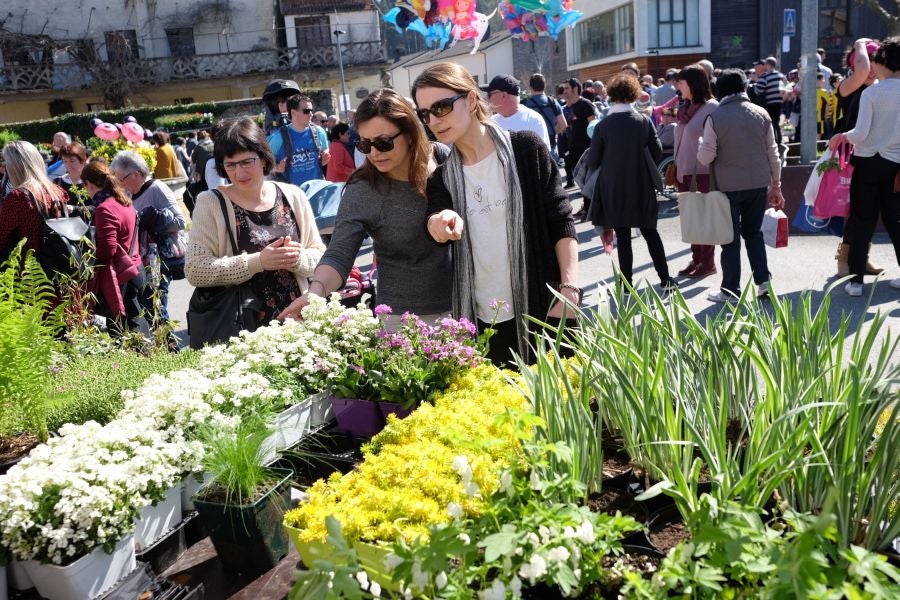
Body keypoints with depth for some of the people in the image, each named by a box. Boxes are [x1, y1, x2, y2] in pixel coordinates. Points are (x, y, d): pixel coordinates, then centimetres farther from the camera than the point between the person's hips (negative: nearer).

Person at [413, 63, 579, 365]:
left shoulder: (525, 150, -2)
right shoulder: (441, 180, 8)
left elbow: (561, 222, -3)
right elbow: (435, 217, -10)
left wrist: (569, 290, -14)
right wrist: (440, 220, -34)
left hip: (544, 309, -2)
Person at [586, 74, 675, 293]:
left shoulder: (603, 125, -10)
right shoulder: (645, 121, -3)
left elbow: (592, 161, -6)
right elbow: (658, 154, -1)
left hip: (613, 188, -2)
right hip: (642, 187, 2)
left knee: (623, 236, 4)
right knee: (650, 231, 13)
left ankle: (626, 283, 8)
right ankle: (665, 278, 13)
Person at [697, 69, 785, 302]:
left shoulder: (715, 118, -9)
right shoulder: (761, 114, 1)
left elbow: (705, 157, -12)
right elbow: (772, 153, 4)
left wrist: (700, 147, 11)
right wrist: (776, 185, 12)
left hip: (729, 186, -3)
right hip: (759, 184, 3)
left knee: (731, 239, 5)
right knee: (754, 233, 17)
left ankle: (730, 290, 10)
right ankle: (763, 282, 15)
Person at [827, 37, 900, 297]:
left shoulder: (871, 92, -11)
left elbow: (861, 133, -15)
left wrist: (840, 137, 3)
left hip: (869, 161, -3)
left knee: (862, 221, 2)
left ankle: (856, 280, 2)